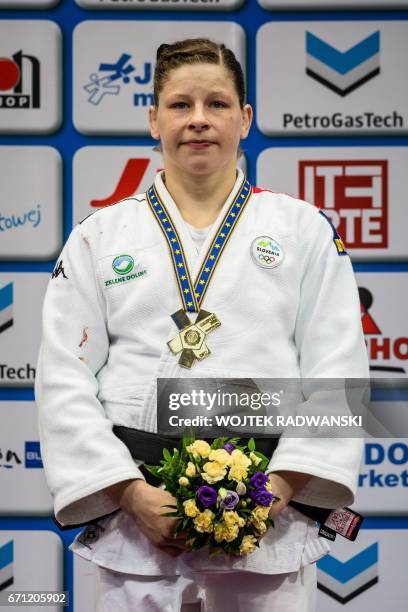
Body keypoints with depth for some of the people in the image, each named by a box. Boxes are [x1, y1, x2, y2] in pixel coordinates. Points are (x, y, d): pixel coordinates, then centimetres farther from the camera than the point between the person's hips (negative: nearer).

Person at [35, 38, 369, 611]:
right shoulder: (100, 236, 9)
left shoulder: (304, 229, 8)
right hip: (137, 525, 1)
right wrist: (132, 493, -10)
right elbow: (65, 377, 2)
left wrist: (282, 485, -12)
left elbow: (338, 367, 1)